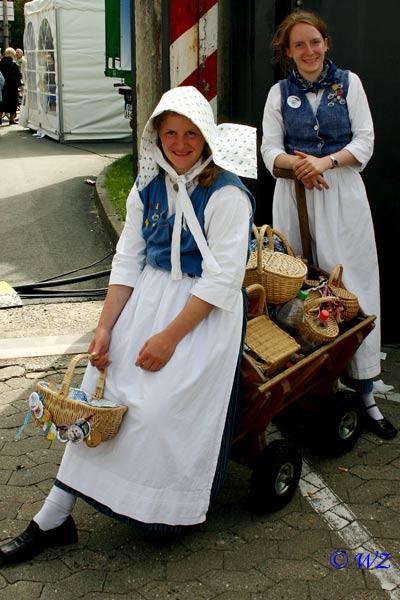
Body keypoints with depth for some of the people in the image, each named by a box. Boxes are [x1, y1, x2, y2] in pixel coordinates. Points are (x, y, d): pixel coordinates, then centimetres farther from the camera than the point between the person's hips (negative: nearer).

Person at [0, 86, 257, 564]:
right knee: (100, 387, -7)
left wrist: (170, 336, -20)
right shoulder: (149, 187, 7)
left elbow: (221, 281, -17)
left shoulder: (226, 194, -13)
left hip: (205, 312, -5)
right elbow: (127, 260, 6)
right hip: (149, 293, 5)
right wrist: (105, 326, -5)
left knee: (157, 407, -20)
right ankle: (54, 517, -2)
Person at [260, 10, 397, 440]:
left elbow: (365, 141, 0)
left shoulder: (348, 83, 5)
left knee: (352, 284, -4)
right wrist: (295, 163, -16)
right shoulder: (280, 92, 8)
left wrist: (326, 161, -16)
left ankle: (364, 391, 0)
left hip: (342, 193, -1)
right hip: (294, 195, 2)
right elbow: (270, 150, 5)